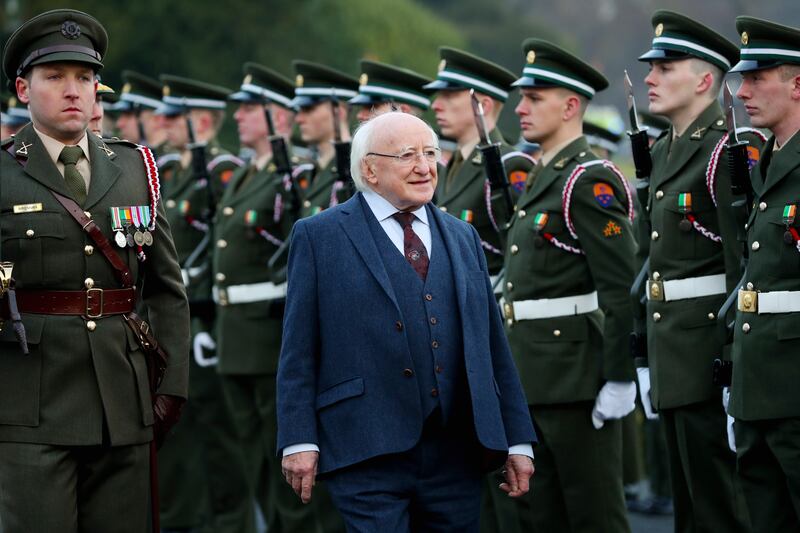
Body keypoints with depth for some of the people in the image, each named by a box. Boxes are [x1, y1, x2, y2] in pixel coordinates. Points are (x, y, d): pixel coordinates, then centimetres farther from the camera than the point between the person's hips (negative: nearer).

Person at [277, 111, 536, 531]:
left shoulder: (463, 238, 17)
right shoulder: (318, 237, 3)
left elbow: (493, 344, 16)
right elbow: (298, 352, 0)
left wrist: (517, 440, 12)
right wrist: (299, 441, -8)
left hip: (456, 459, 4)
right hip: (367, 456, -4)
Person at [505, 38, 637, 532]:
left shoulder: (591, 181, -14)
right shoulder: (541, 179, 16)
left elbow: (621, 288, -19)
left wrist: (620, 380, -22)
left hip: (578, 375, -10)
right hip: (535, 380, 10)